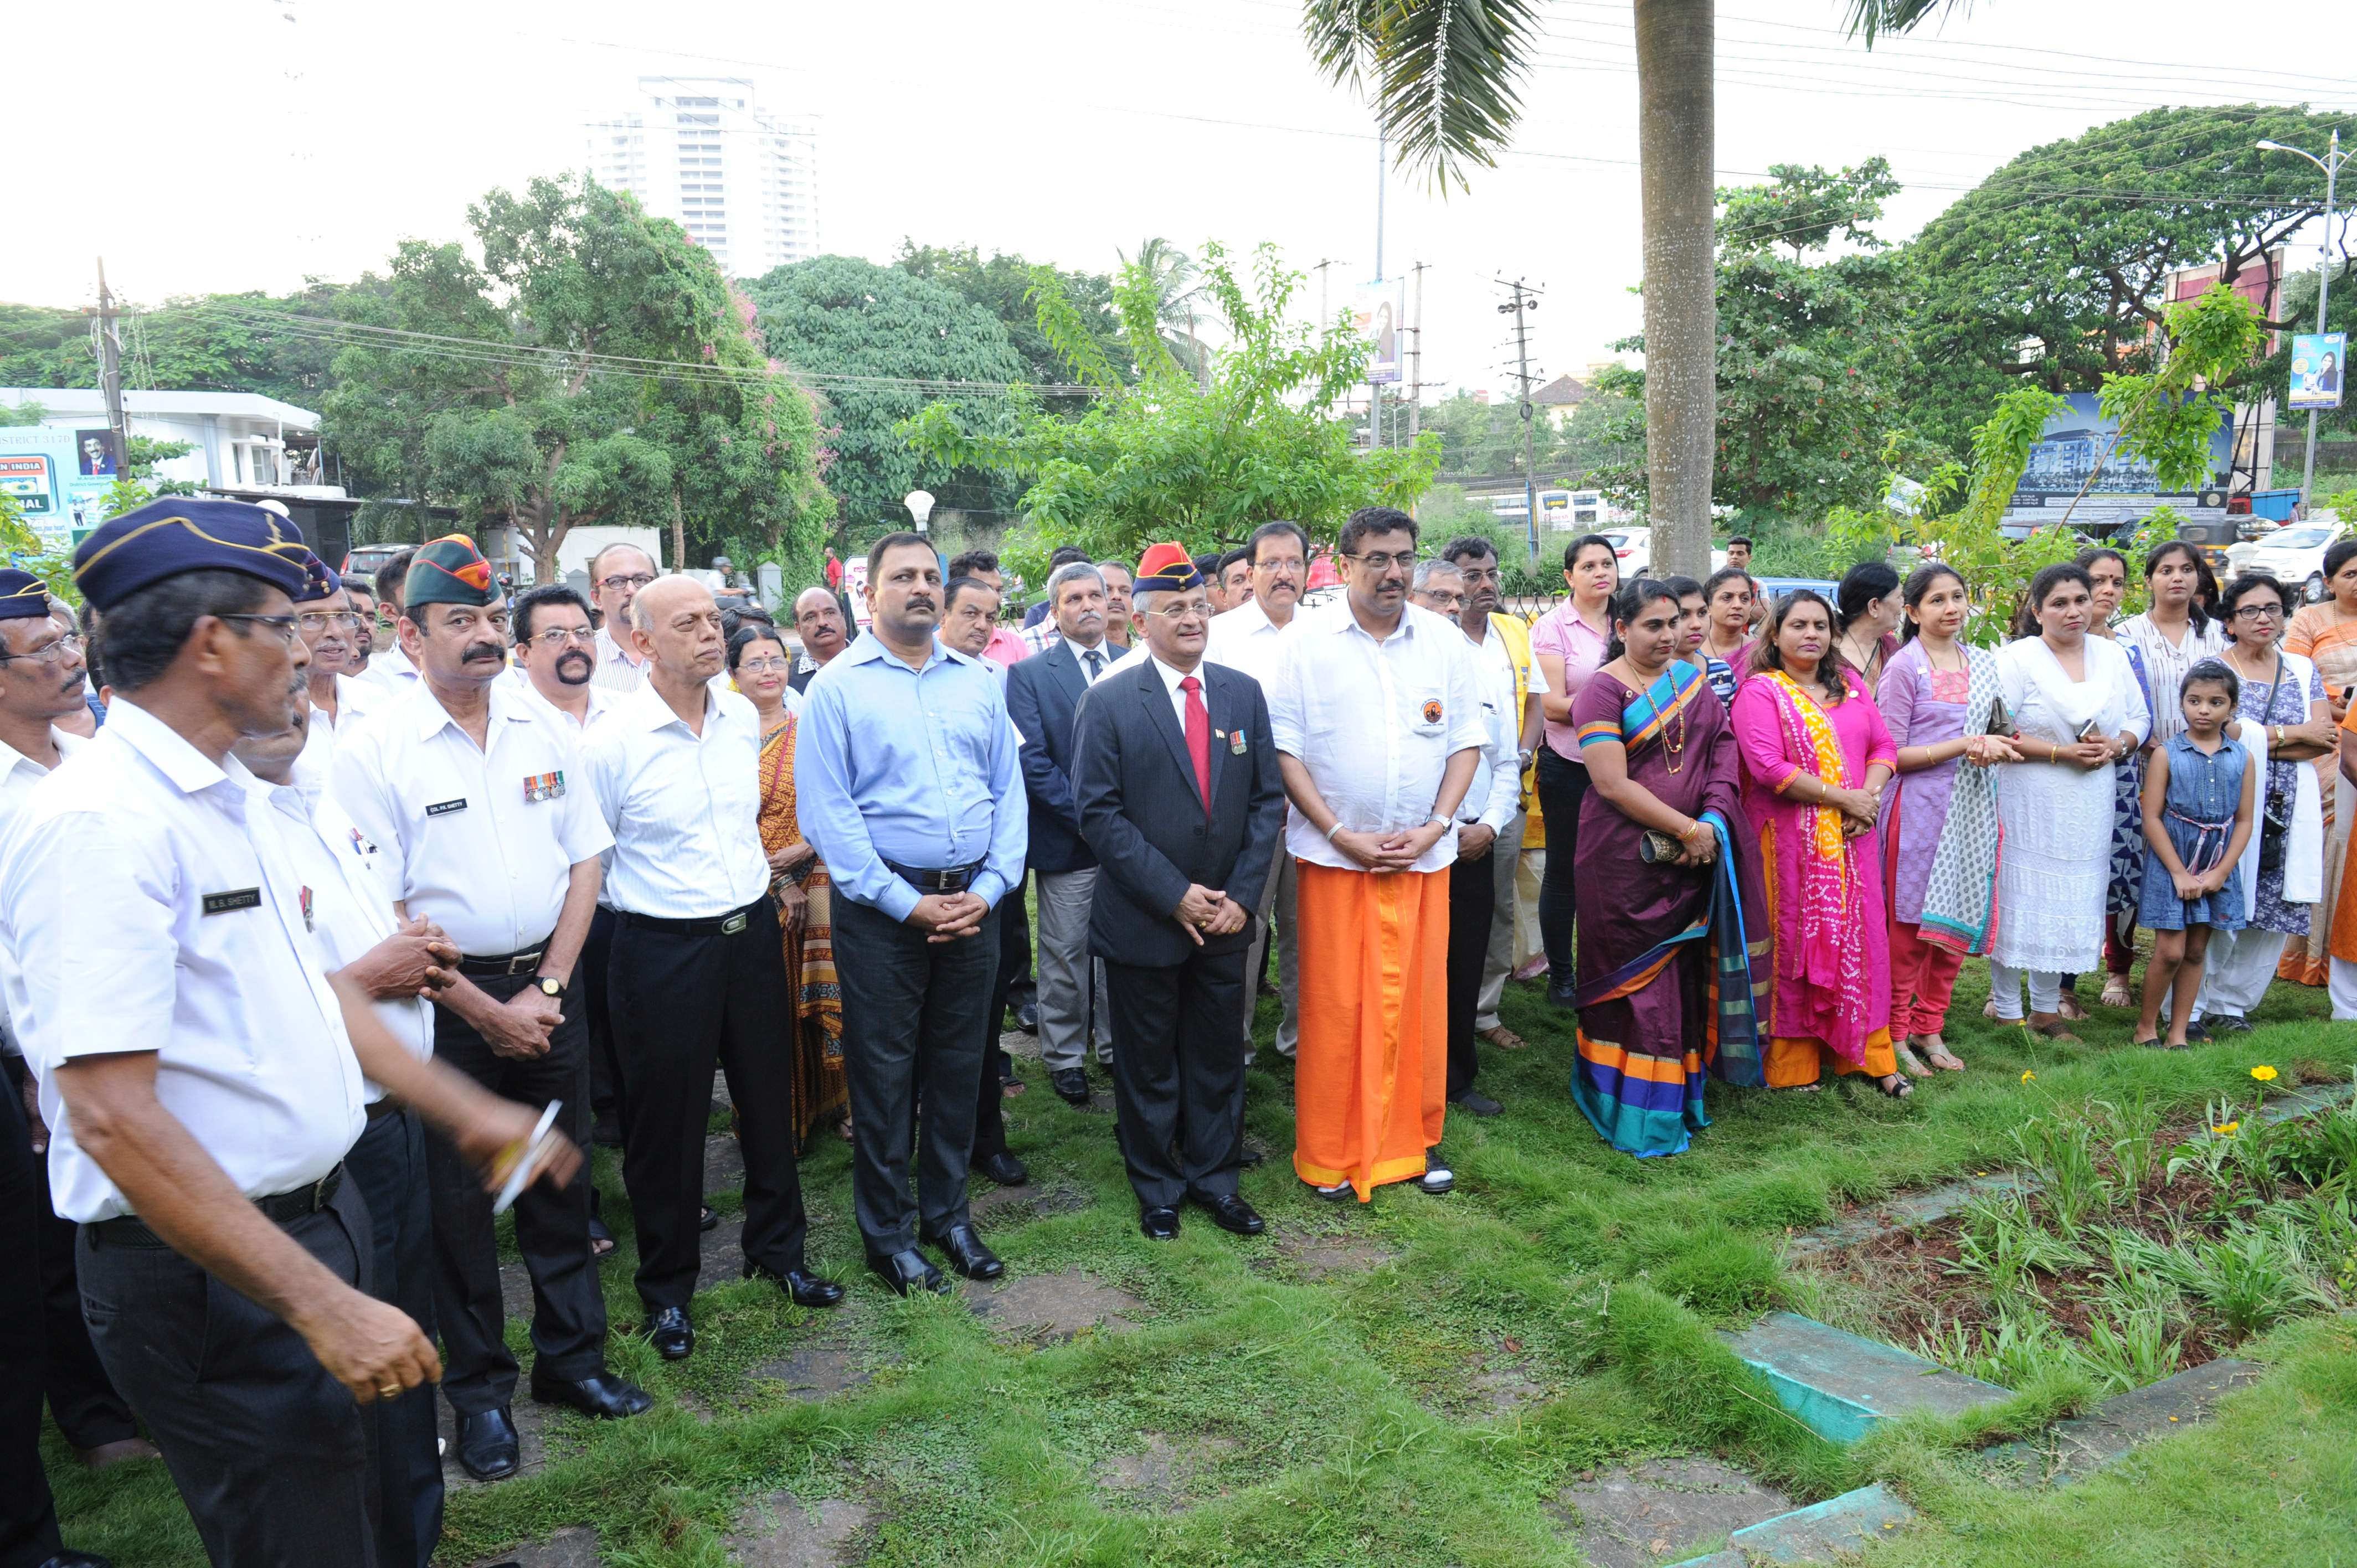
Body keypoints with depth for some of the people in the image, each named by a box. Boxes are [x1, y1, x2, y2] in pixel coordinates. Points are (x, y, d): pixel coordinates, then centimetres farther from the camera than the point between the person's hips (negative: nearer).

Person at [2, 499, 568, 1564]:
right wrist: (325, 1305, -27)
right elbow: (112, 1115, -28)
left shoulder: (226, 797, 9)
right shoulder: (99, 823, -23)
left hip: (310, 1223, 9)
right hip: (210, 1277, -9)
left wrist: (467, 1112, 17)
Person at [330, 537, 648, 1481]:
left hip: (547, 987, 4)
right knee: (457, 1198, 9)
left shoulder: (546, 730, 2)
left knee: (559, 1178, 15)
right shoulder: (374, 752, -11)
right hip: (445, 1002, -3)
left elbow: (584, 862, 5)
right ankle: (480, 1391, 27)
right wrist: (484, 1011, -11)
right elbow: (380, 911, -12)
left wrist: (548, 989, -4)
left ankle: (571, 1357, 32)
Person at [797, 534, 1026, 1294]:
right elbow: (825, 811, -10)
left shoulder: (977, 683, 9)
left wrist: (988, 888, -6)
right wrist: (906, 903, -14)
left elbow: (1010, 791, 8)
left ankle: (947, 1213, 30)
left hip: (973, 901, 4)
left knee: (958, 1065, 13)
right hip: (881, 908, -4)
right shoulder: (838, 687, -4)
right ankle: (887, 1232, 22)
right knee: (883, 1073, 6)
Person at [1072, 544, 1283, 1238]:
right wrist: (1174, 894, -14)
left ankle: (1214, 1177, 31)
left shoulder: (1243, 693, 4)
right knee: (1148, 1063, 10)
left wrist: (1241, 894, -5)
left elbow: (1267, 799, 5)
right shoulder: (1109, 701, -7)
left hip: (1225, 919, 3)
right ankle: (1156, 1187, 29)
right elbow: (1098, 812, -11)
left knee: (1219, 1057, 13)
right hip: (1144, 920, -3)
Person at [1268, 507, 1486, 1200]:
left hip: (1424, 855, 3)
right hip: (1335, 855, -2)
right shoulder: (1307, 643, -2)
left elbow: (1467, 741, 7)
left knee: (1420, 1000, 9)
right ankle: (1330, 1153, 16)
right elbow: (1284, 749, -4)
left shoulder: (1445, 642, 5)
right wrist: (1341, 834, -11)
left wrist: (1436, 825, -7)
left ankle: (1415, 1139, 26)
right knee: (1335, 1006, 2)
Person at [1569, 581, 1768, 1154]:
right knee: (1636, 977, 1)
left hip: (1693, 859, 5)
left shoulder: (1693, 680, 11)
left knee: (1684, 973, 10)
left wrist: (1714, 819, -9)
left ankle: (1678, 1096, 24)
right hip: (1628, 860, -5)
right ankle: (1635, 1117, 11)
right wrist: (1687, 829, -14)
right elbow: (1612, 784, -16)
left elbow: (1724, 747, 8)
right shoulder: (1605, 689, -9)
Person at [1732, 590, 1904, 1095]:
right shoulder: (1760, 691, -5)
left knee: (1859, 938, 7)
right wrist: (1844, 797, -15)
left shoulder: (1850, 685, 14)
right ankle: (1792, 1062, 11)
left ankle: (1869, 1055, 19)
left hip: (1852, 838, 5)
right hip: (1790, 839, -5)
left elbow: (1883, 746, 12)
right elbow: (1768, 767, -16)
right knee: (1793, 943, 0)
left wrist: (1870, 797, -8)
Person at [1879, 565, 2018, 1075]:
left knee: (1958, 919, 9)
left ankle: (1930, 1028, 22)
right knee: (1909, 923, -1)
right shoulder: (1904, 667, -7)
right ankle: (1896, 1033, 11)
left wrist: (1992, 747, -3)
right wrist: (1963, 746, -16)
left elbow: (1991, 729, 20)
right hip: (1920, 808, -6)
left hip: (1972, 806, 6)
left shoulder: (1983, 663, 11)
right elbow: (1891, 754, -11)